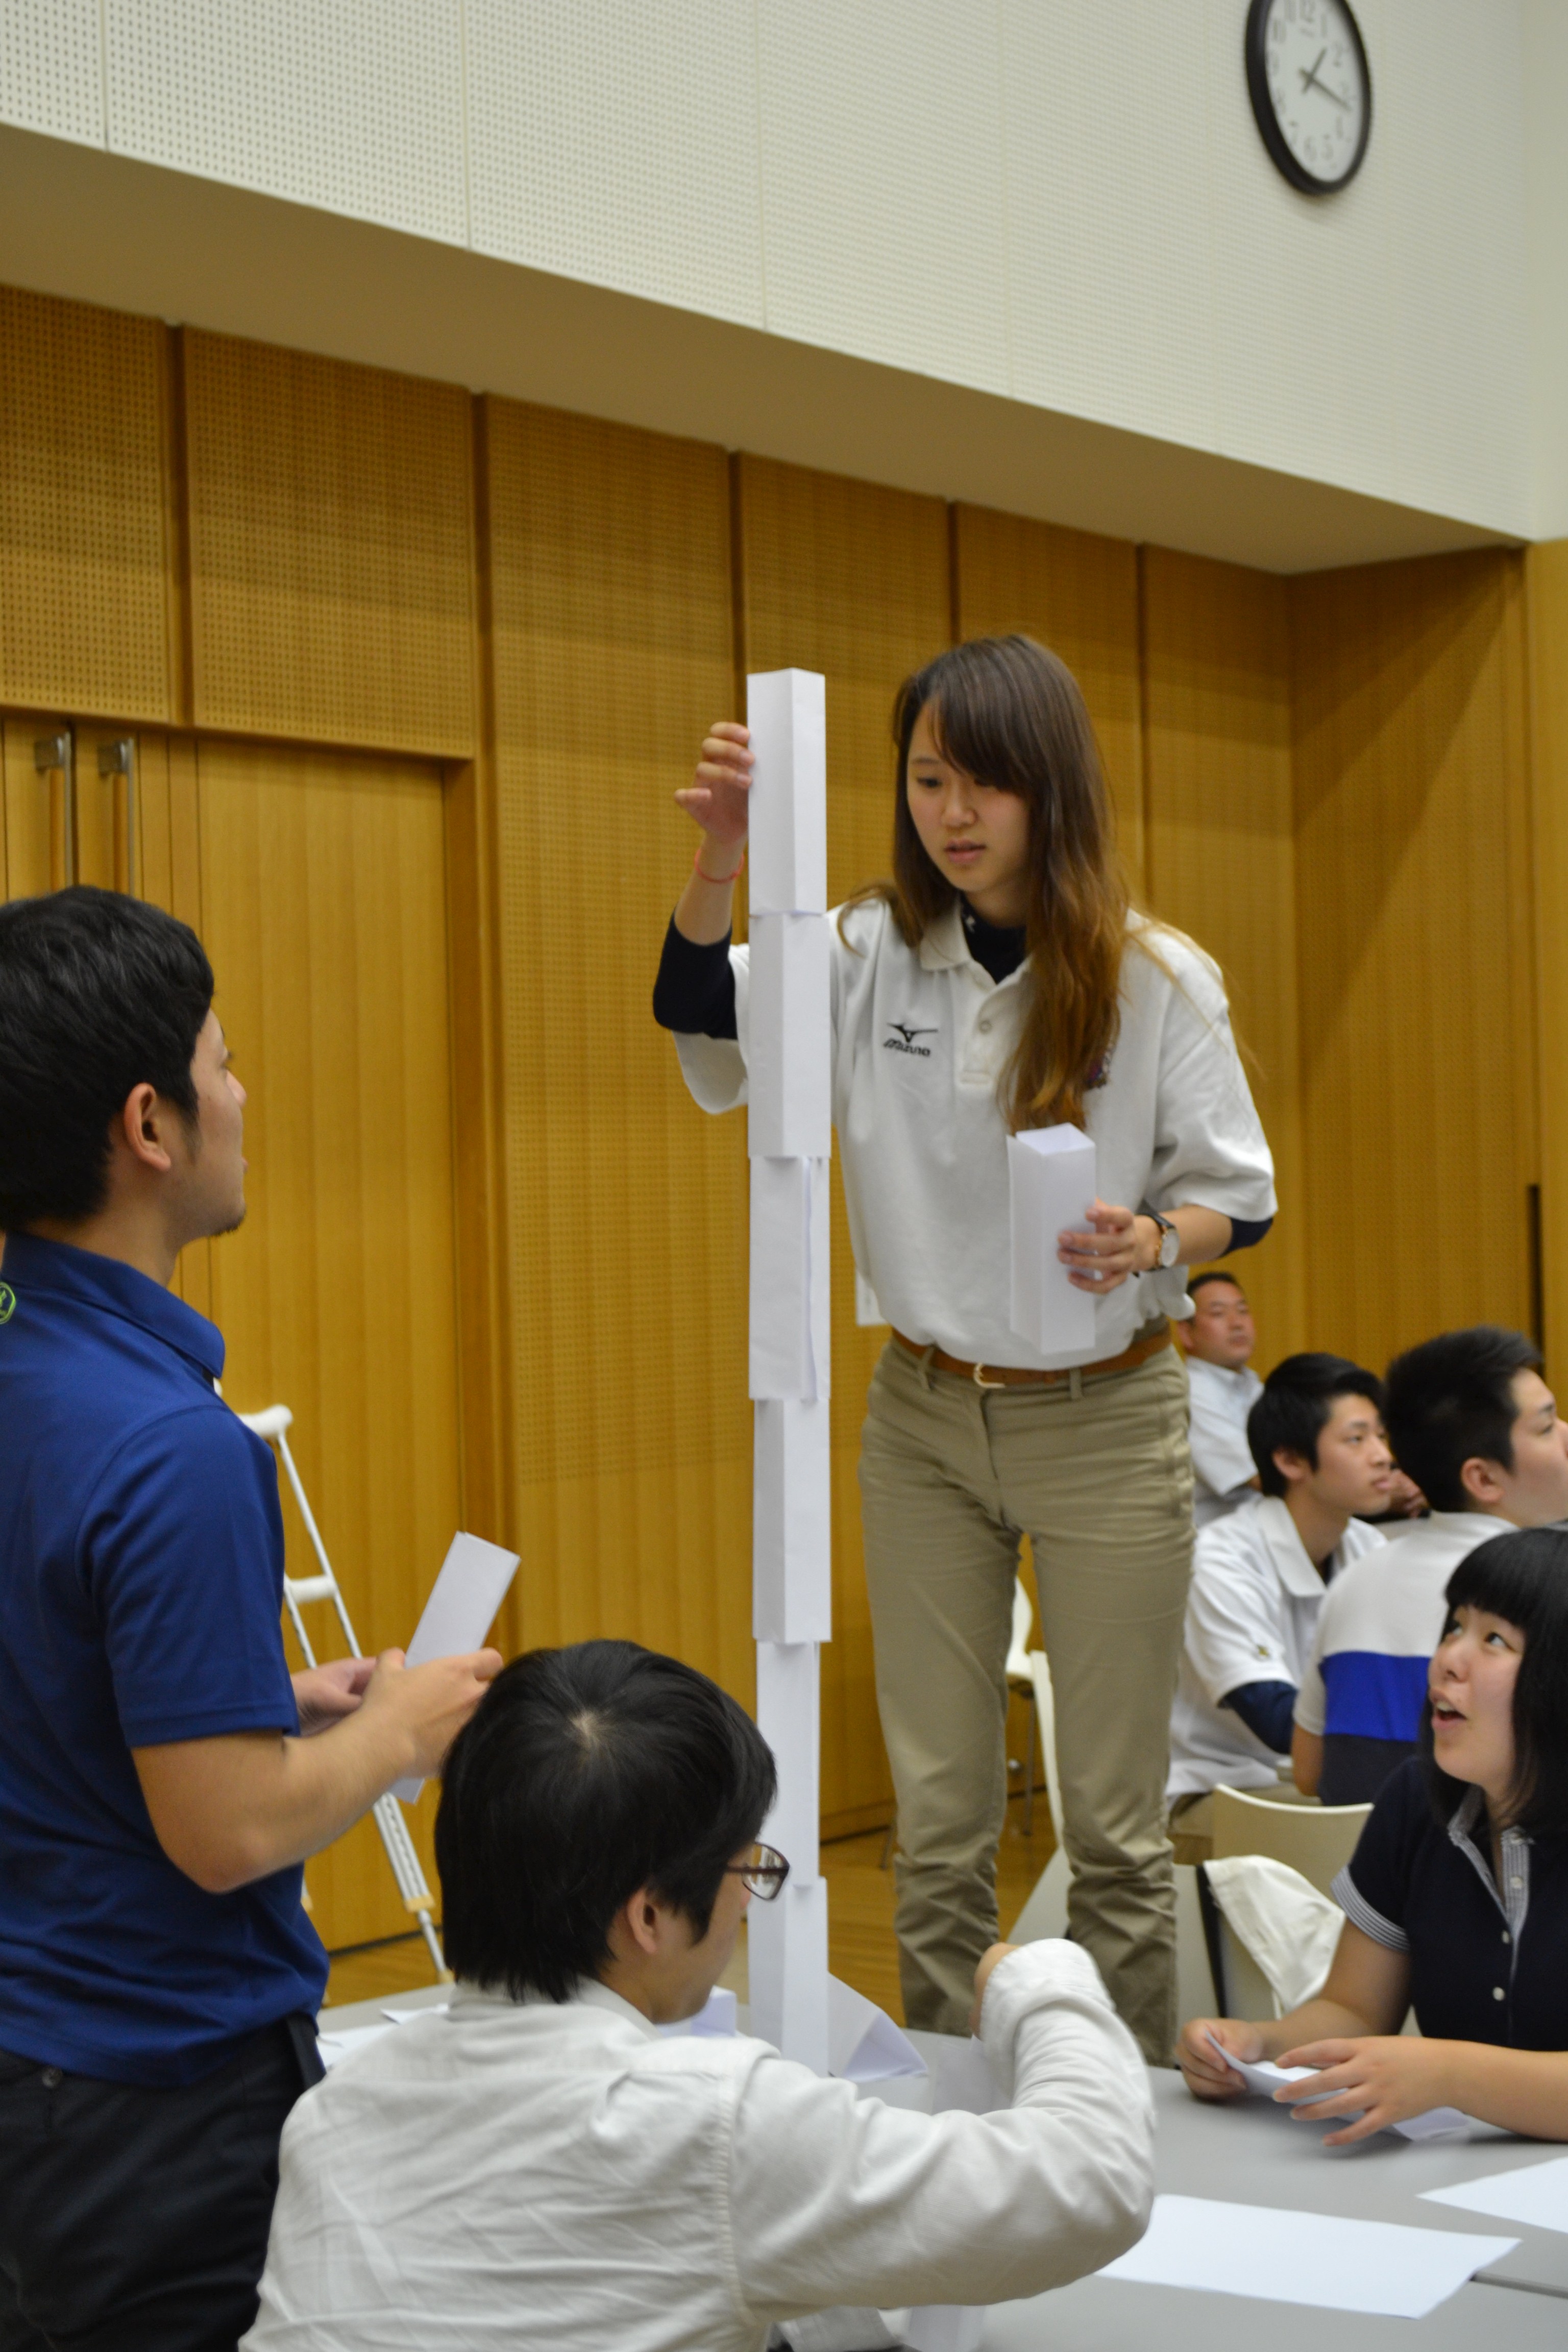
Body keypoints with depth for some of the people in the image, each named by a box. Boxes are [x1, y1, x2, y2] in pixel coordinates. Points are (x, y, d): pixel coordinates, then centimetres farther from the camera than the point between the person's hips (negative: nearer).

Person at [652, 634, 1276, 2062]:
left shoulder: (1156, 980, -9)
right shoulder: (876, 954, -2)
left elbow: (1241, 1195, -3)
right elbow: (711, 1032, -13)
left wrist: (1149, 1239, -24)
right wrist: (721, 867, -29)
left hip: (1105, 1419, -3)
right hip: (925, 1415, 3)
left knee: (1111, 1815, 4)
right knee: (937, 1810, 10)